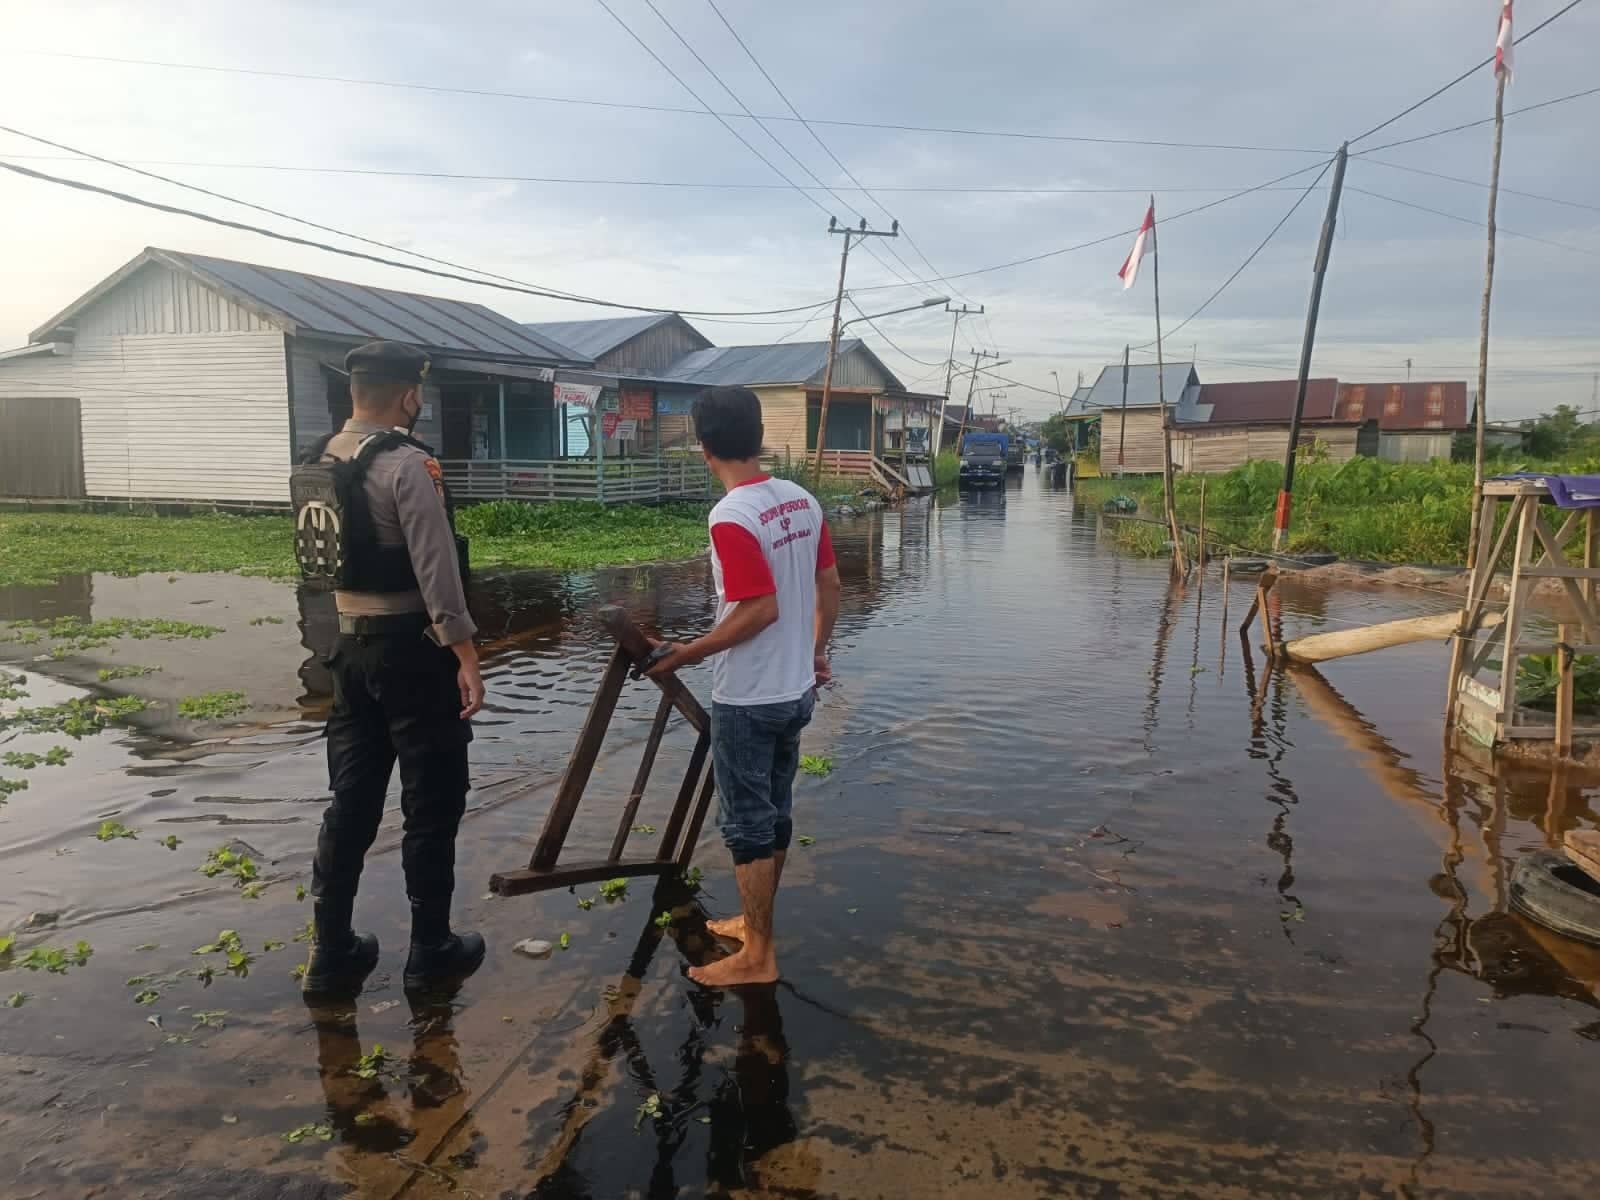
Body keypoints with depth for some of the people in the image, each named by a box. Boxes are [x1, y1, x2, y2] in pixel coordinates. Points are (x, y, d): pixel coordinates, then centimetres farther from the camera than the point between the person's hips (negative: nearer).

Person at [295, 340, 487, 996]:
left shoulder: (315, 464, 9)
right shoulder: (408, 465, -16)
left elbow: (318, 560, 13)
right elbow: (437, 571, -21)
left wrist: (334, 635, 20)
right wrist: (466, 658, -18)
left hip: (348, 647, 8)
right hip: (411, 648, -8)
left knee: (351, 797, 15)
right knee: (431, 802, 5)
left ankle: (331, 952, 22)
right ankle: (431, 951, 17)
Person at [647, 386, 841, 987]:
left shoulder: (731, 518, -21)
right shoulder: (801, 499, 2)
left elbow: (761, 610, -24)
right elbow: (830, 586, 8)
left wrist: (685, 655, -16)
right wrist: (817, 650, 21)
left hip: (747, 700, -8)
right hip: (795, 690, 8)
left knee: (746, 823, 5)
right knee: (775, 812, 19)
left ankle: (757, 955, 17)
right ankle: (756, 922, 35)